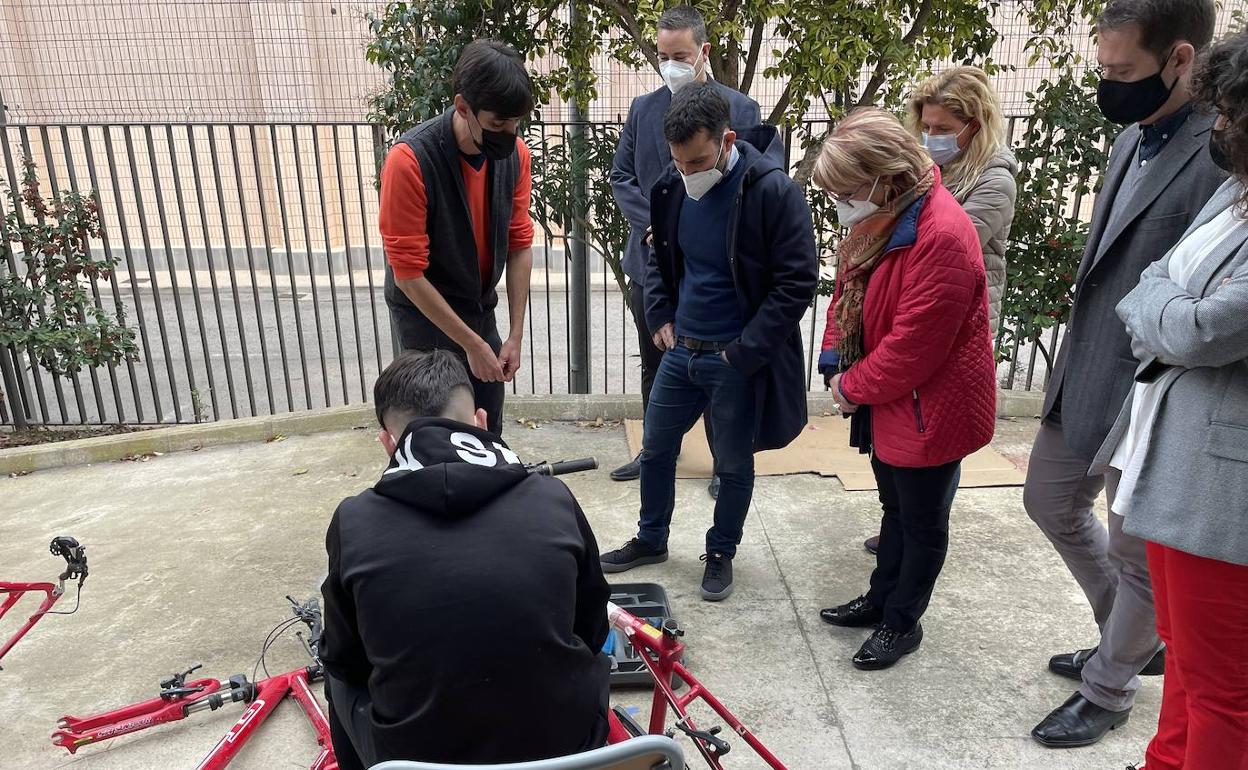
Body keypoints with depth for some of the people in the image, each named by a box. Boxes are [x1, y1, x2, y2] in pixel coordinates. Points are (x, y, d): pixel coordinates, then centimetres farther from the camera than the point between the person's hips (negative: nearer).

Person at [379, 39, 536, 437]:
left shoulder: (515, 153, -10)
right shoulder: (410, 160, -26)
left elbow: (520, 244, -2)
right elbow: (408, 273, -23)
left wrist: (516, 334, -5)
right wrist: (472, 344, -19)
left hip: (481, 310, 5)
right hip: (427, 315, -5)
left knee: (488, 433, 14)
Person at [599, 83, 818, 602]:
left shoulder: (773, 190, -19)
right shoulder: (674, 185, -2)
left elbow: (798, 282, -17)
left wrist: (744, 351, -17)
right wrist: (659, 317, 3)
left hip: (739, 359, -5)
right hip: (681, 349, 6)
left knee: (734, 465, 12)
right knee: (655, 448, 17)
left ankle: (721, 553, 35)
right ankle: (651, 540, 39)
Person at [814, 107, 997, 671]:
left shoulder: (942, 236, -29)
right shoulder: (878, 219, 2)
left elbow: (914, 343, -29)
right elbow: (848, 295, 8)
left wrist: (853, 387, -16)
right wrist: (836, 365, -4)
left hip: (929, 408, -9)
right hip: (887, 402, 9)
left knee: (922, 519, 11)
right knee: (895, 507, 24)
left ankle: (902, 623, 30)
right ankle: (881, 598, 42)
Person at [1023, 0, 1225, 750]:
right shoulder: (1133, 139, 7)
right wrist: (1074, 362, 18)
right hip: (1082, 377, 9)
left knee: (1136, 555, 11)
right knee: (1052, 503, 23)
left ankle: (1108, 690, 35)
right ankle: (1139, 640, 44)